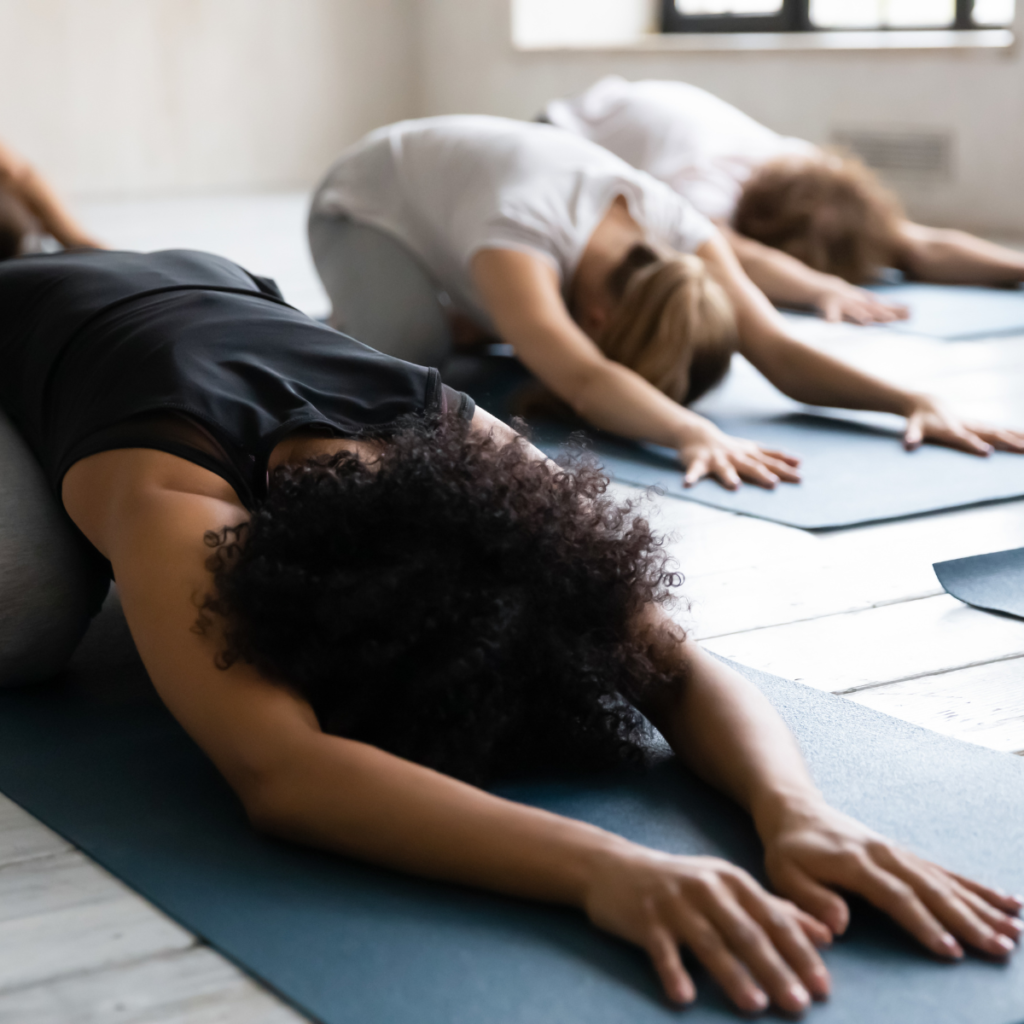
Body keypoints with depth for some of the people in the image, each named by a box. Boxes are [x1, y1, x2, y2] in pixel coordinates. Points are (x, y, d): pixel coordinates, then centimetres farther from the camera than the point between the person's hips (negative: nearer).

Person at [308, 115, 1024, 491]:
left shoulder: (680, 233, -30)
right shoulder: (524, 232, -47)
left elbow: (780, 352, -36)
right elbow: (584, 381, -61)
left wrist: (914, 399, -49)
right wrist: (696, 434, -77)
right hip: (366, 205, -6)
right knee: (409, 360, -31)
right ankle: (343, 331, 3)